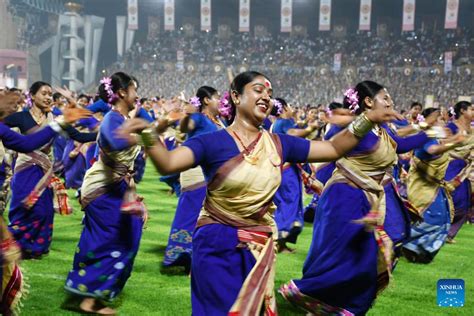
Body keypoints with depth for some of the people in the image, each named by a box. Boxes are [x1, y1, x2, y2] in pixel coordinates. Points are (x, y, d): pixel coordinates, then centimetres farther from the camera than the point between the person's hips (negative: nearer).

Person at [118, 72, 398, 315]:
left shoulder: (279, 144, 3)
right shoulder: (214, 142, -12)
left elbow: (334, 149, 7)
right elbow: (167, 163, -25)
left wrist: (367, 120, -3)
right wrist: (148, 134, -43)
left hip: (260, 247, 5)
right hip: (218, 246, -5)